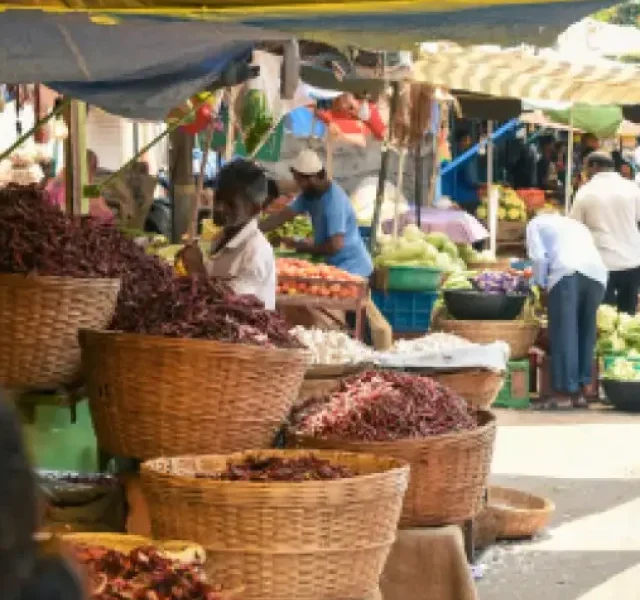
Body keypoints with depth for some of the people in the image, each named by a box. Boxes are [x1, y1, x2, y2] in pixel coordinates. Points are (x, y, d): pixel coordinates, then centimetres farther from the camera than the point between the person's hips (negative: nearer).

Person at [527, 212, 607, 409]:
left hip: (566, 272, -5)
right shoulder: (577, 225, 40)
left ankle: (564, 393, -6)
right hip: (597, 273, 5)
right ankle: (580, 391, 13)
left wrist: (542, 286, 19)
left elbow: (539, 257, 8)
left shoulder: (536, 223, 24)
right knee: (586, 332, 12)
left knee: (564, 333, -3)